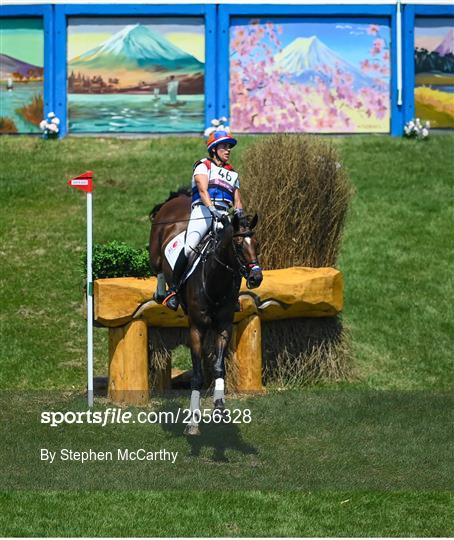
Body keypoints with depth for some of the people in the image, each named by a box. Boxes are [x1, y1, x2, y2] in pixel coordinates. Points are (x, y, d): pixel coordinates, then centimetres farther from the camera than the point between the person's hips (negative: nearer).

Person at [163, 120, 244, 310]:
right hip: (203, 211, -5)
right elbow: (203, 189, -8)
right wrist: (211, 208, -25)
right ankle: (174, 288, -12)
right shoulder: (203, 166, 10)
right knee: (189, 248, -22)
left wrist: (239, 211, -4)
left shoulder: (232, 174, 27)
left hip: (224, 216, 5)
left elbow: (237, 200, 21)